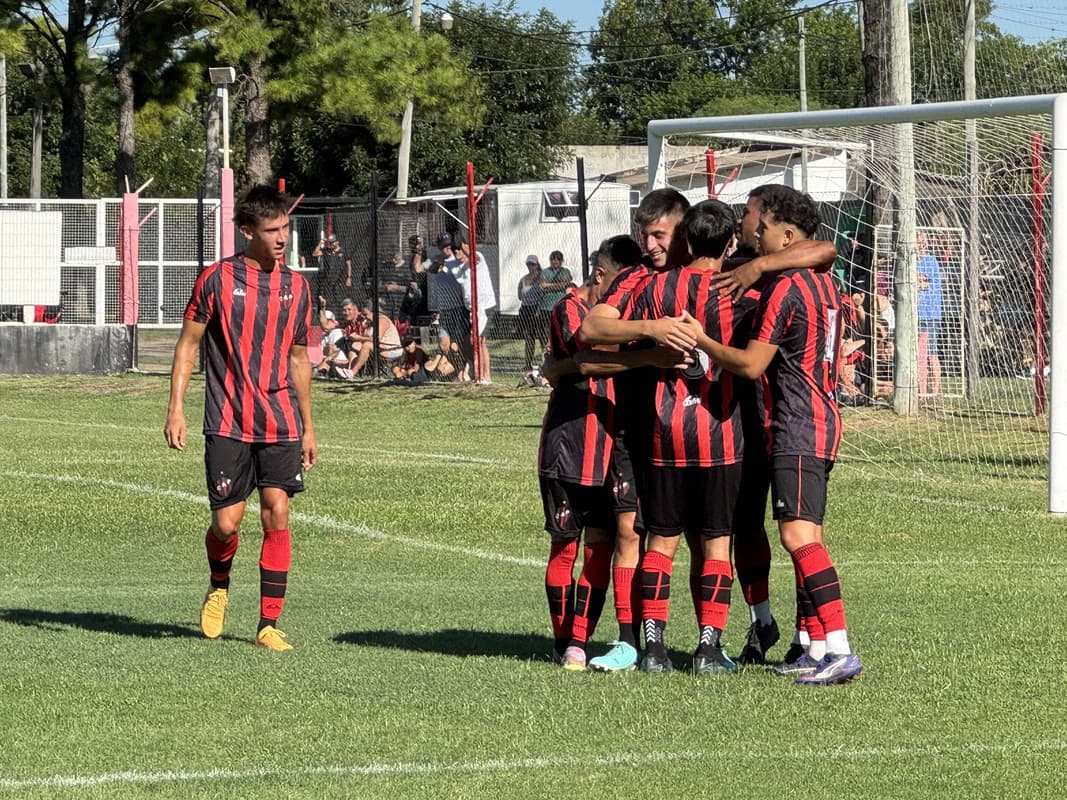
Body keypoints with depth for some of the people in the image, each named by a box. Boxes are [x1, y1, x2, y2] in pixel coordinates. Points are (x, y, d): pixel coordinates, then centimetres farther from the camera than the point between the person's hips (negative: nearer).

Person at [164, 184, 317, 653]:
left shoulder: (296, 287, 9)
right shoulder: (217, 279, -2)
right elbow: (188, 344, 3)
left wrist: (307, 428, 18)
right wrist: (176, 408, -6)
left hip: (281, 425, 3)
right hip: (227, 424, -3)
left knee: (277, 514, -7)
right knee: (227, 520, -4)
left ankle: (269, 624, -1)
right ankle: (219, 588, 29)